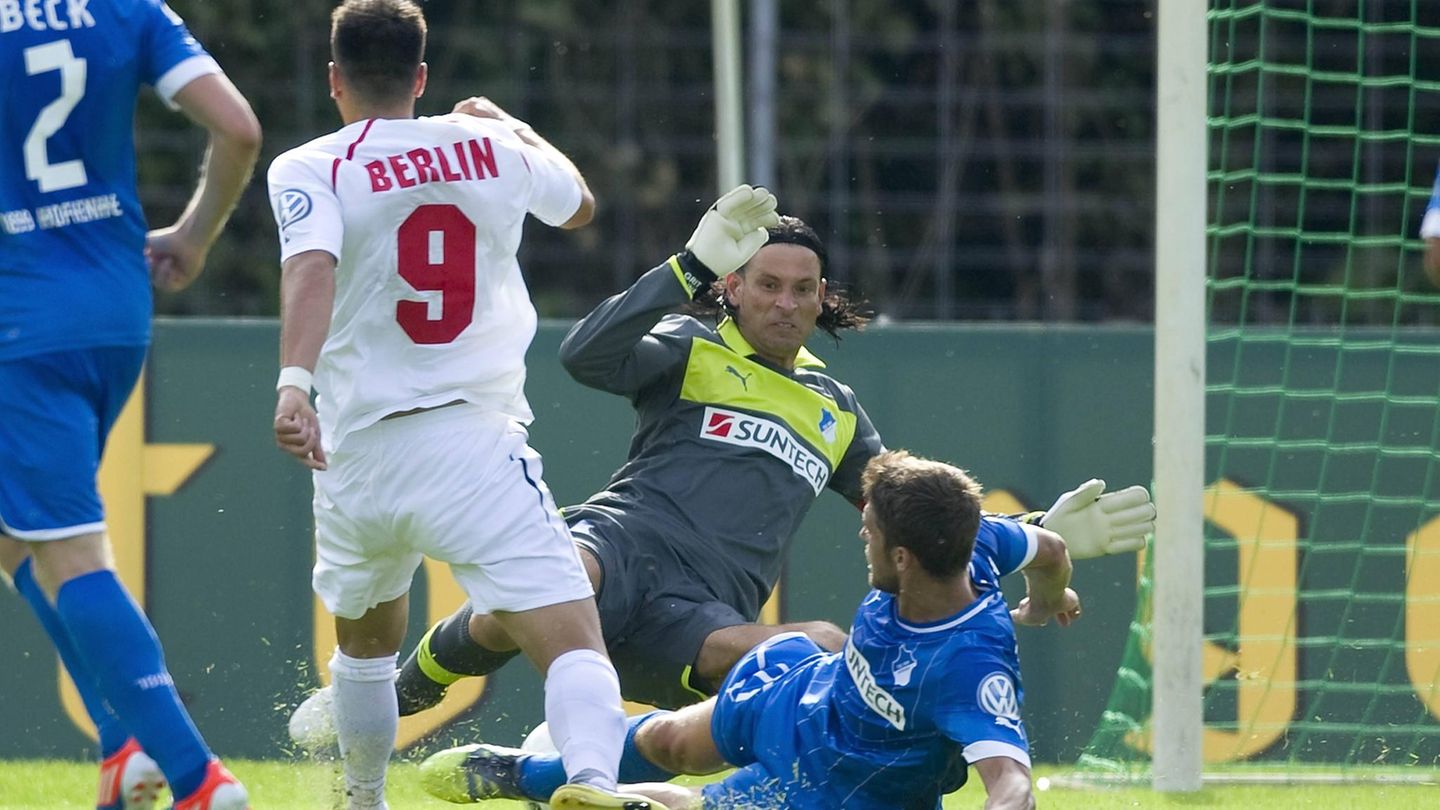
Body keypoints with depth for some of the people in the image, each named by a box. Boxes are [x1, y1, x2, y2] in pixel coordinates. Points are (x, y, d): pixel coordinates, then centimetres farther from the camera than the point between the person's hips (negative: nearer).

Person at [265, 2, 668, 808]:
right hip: (474, 448, -1)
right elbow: (581, 203, 30)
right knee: (571, 637, -14)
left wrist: (293, 383, -35)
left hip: (356, 457, 1)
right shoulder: (490, 148, 8)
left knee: (364, 639, 28)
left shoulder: (310, 170, 0)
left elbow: (312, 268, -22)